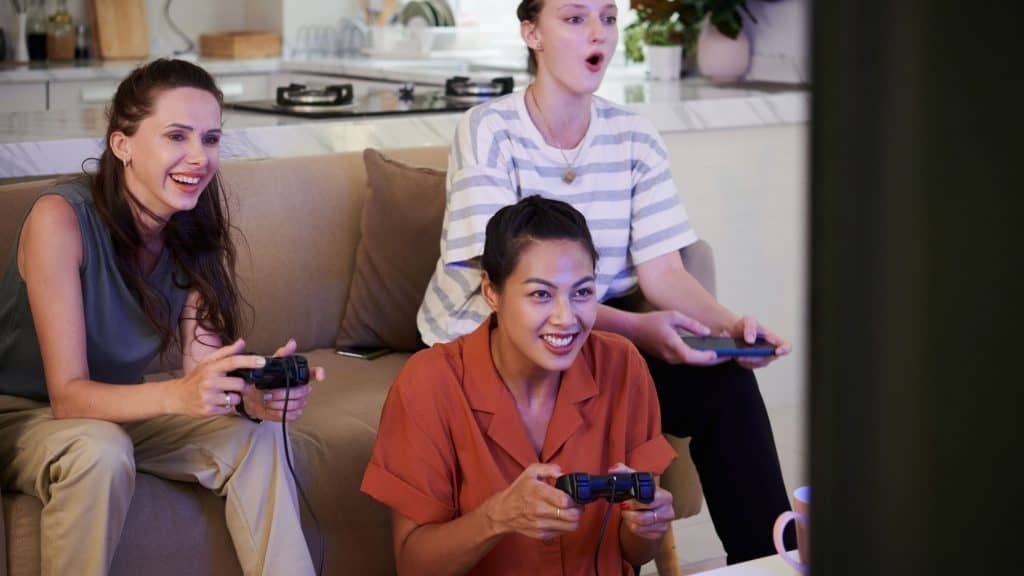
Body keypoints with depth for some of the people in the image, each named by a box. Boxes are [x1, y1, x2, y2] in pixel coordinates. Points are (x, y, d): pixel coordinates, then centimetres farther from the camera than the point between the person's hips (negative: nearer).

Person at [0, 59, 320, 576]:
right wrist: (178, 396, -46)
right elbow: (67, 393, -28)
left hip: (116, 409, 5)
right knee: (101, 451, -34)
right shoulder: (62, 218, -26)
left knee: (256, 437, -15)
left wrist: (255, 395, -38)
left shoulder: (197, 232, -8)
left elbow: (203, 373, -15)